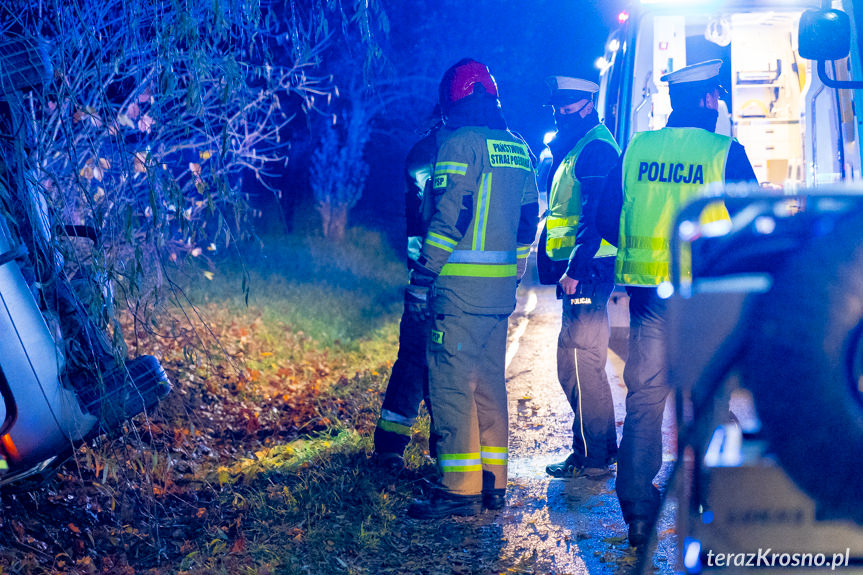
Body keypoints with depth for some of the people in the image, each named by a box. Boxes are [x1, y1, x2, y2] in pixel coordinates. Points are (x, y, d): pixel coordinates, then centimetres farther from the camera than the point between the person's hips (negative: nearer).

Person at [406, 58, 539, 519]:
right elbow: (527, 222, 17)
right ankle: (493, 482, 19)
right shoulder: (518, 150, 15)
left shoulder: (461, 144, -9)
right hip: (501, 289, 8)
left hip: (460, 286, -8)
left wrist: (422, 277, -12)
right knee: (491, 382, 14)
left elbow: (448, 218, -16)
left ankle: (460, 489, -2)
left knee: (452, 382, -4)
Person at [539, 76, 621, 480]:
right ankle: (602, 447, 24)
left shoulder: (596, 147, -12)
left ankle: (591, 457, -3)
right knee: (586, 361, 15)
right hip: (580, 272, 11)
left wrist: (575, 267, -24)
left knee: (577, 360, -9)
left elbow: (598, 215, -21)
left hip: (588, 271, -11)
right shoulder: (571, 149, 20)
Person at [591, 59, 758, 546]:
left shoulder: (636, 149, 4)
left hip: (648, 291, 3)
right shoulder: (725, 153, -6)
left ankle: (638, 513, 10)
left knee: (644, 396, 9)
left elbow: (607, 221, 8)